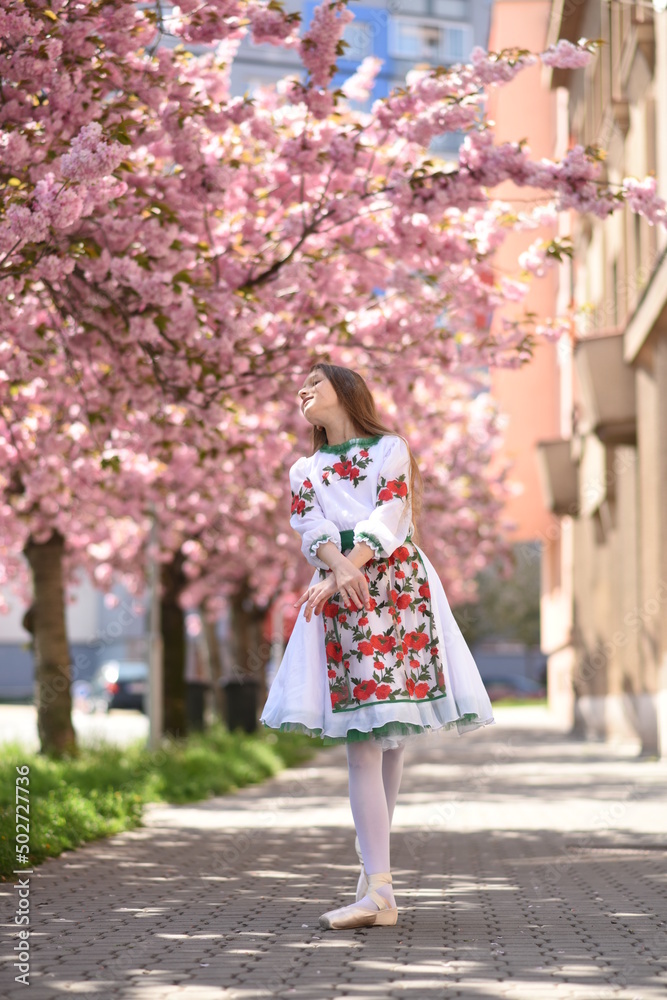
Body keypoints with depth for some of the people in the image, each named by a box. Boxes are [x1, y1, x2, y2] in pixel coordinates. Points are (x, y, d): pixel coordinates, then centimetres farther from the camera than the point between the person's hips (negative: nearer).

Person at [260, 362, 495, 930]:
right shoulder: (305, 470, 23)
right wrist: (340, 569, -18)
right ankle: (380, 892, -13)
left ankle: (374, 869, 0)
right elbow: (311, 528, 5)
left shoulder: (390, 448, 13)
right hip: (340, 594, 2)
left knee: (394, 736, -6)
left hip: (400, 582, -1)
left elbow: (386, 518, -3)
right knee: (364, 741, -9)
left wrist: (334, 577, -17)